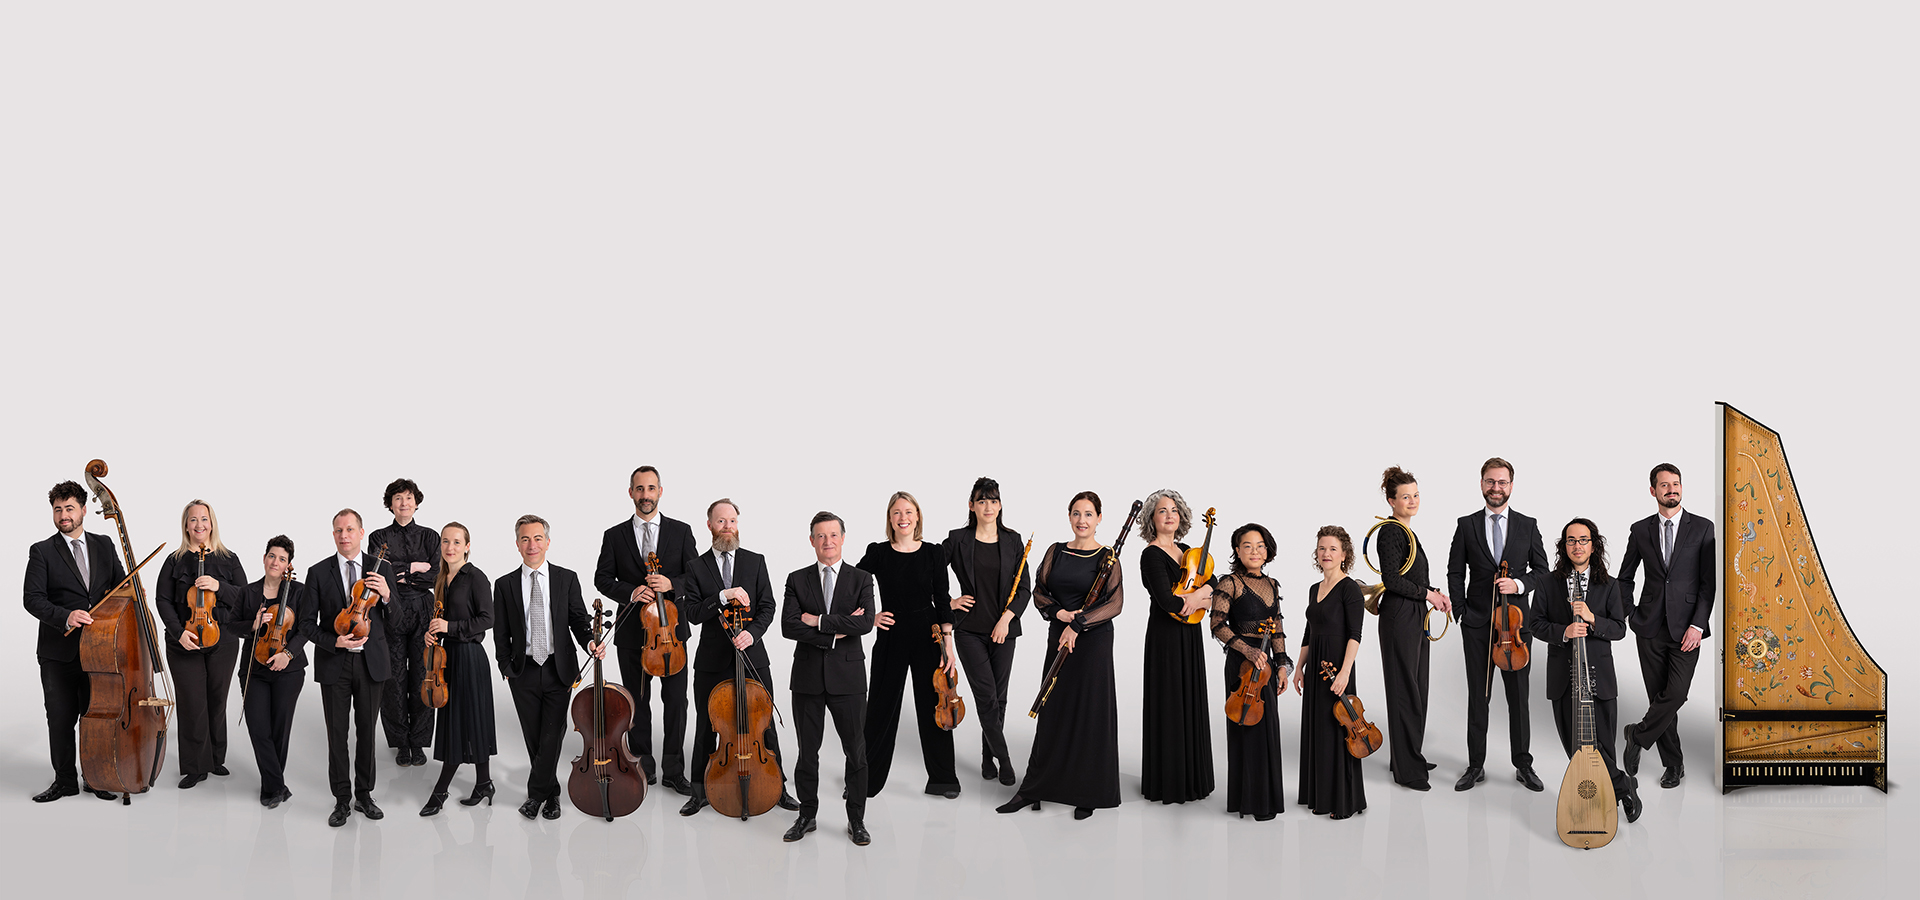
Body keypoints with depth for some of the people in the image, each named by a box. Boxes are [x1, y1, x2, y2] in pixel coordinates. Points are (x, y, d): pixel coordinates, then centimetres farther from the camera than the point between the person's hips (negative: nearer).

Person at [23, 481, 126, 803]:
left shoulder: (104, 545, 10)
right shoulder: (42, 552, 0)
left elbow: (121, 583, 15)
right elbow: (32, 598, -10)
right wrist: (65, 617, -26)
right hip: (58, 653, -2)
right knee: (61, 719, 4)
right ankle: (65, 780, 16)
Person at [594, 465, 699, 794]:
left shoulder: (681, 531, 4)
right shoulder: (614, 536, 5)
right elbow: (602, 578, 3)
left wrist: (672, 584, -17)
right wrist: (630, 592, -15)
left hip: (671, 628, 0)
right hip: (632, 631, 1)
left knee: (676, 702, 1)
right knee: (638, 702, 9)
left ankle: (674, 771, 11)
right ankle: (643, 767, 20)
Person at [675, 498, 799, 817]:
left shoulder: (756, 562, 5)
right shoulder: (696, 567, 3)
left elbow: (768, 606, -1)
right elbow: (692, 613, -7)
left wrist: (752, 632, -18)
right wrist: (723, 597, -21)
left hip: (752, 657, 0)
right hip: (712, 660, 0)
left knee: (765, 724, 5)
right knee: (706, 727, 9)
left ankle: (778, 787, 17)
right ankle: (700, 790, 22)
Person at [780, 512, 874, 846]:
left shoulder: (861, 579, 3)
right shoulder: (797, 580, 5)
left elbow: (865, 623, -14)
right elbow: (788, 627, -8)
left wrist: (818, 621, -13)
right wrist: (835, 633, -14)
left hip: (847, 675, -1)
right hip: (808, 676, 1)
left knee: (856, 751, 3)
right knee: (807, 750, 9)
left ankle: (856, 820, 14)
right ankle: (807, 815, 23)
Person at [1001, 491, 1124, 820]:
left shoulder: (1106, 558, -4)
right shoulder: (1056, 552, 9)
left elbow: (1115, 603, -12)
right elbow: (1039, 591, 9)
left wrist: (1078, 623, -20)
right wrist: (1058, 611, -11)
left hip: (1093, 641, -4)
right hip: (1058, 637, 4)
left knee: (1090, 713, 0)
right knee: (1052, 712, 8)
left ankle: (1087, 794, 10)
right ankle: (1034, 789, 15)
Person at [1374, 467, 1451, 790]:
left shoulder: (1407, 532, 16)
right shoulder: (1390, 532, -13)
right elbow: (1391, 580, -21)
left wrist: (1435, 594, 7)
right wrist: (1427, 593, -12)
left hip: (1416, 618, 10)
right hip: (1399, 618, -10)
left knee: (1416, 688, 14)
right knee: (1404, 690, -5)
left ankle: (1409, 755, 25)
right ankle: (1406, 768, 0)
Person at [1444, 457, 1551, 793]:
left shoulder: (1528, 525, 5)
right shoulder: (1466, 525, 5)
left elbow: (1542, 569, 7)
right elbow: (1455, 571, 7)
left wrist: (1519, 584, -11)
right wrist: (1460, 610, -1)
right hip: (1477, 623, 0)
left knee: (1518, 696, 4)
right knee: (1478, 696, 5)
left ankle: (1523, 765, 15)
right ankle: (1476, 765, 12)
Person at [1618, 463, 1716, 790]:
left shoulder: (1702, 528, 0)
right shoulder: (1641, 530, 7)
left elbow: (1709, 581, -3)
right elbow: (1625, 577, 17)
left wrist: (1697, 625, -11)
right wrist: (1631, 614, 6)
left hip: (1686, 628, -2)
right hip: (1650, 628, 2)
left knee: (1675, 695, -13)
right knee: (1659, 698, 4)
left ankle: (1638, 735, 11)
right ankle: (1674, 764, 17)